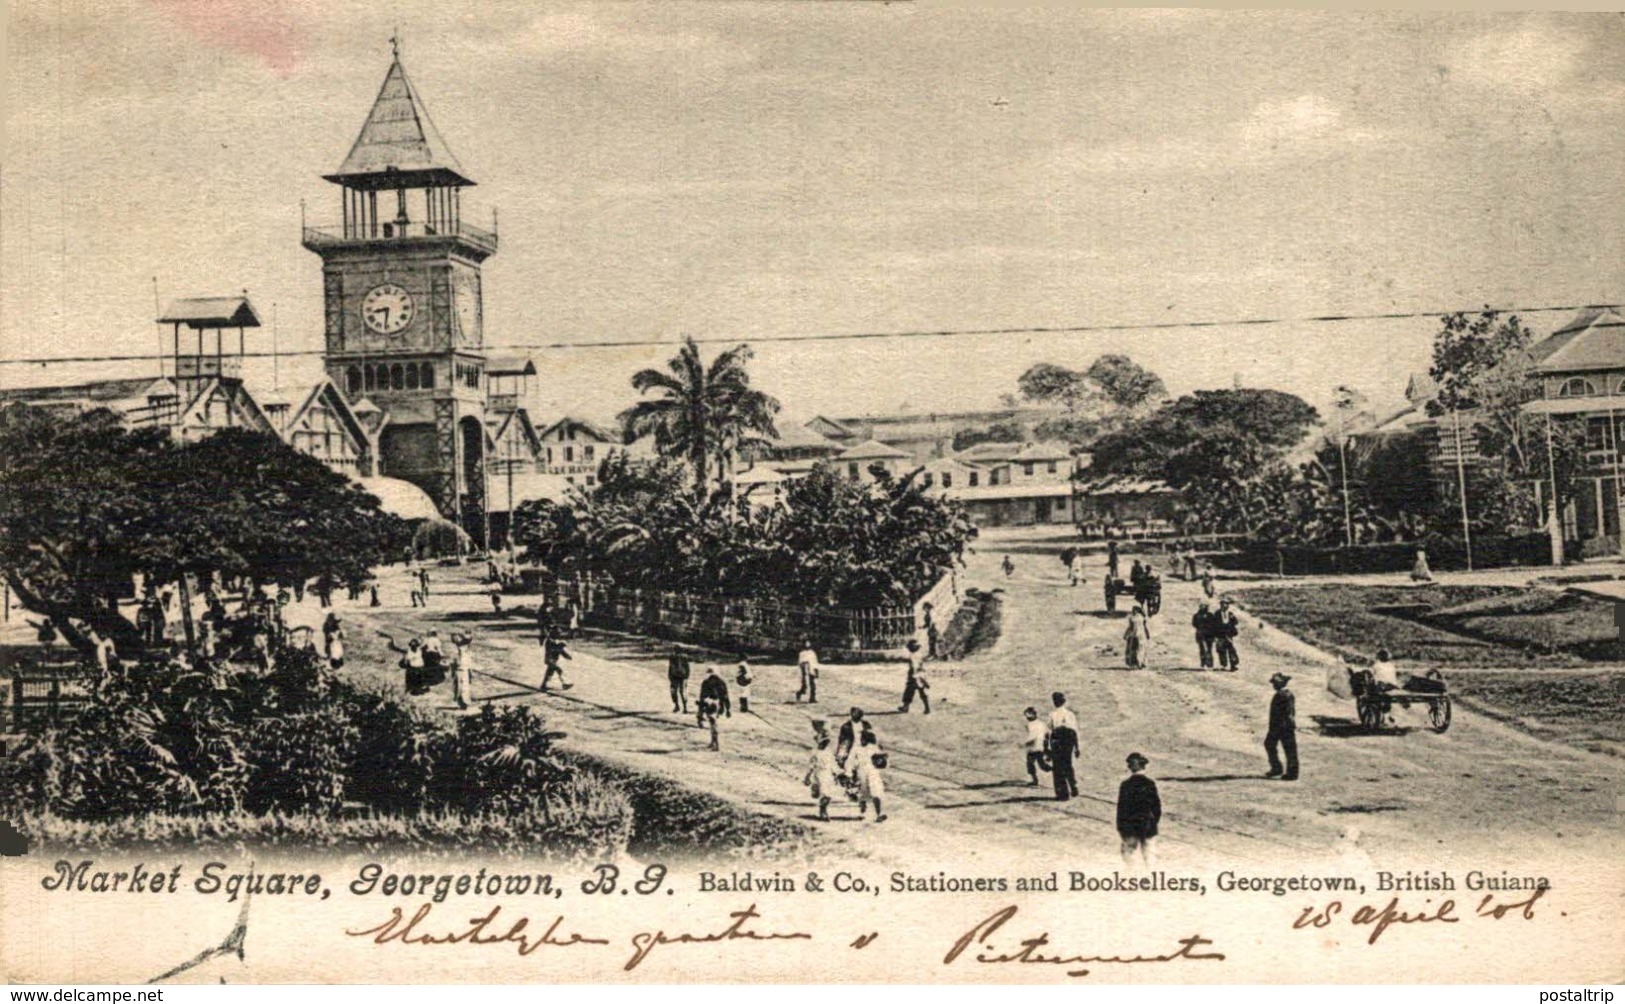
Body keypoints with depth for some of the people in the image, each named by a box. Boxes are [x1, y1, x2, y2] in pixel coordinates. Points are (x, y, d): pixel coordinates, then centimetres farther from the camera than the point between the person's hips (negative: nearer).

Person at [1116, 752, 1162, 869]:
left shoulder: (1125, 785, -12)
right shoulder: (1150, 784, -8)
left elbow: (1121, 807, -9)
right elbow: (1156, 805, -2)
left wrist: (1120, 827, -1)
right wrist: (1155, 821, 12)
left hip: (1129, 826, -1)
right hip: (1148, 826, 1)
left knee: (1129, 850, 9)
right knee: (1148, 851, 10)